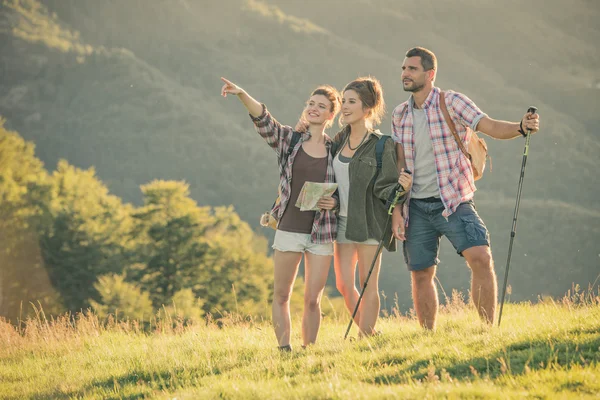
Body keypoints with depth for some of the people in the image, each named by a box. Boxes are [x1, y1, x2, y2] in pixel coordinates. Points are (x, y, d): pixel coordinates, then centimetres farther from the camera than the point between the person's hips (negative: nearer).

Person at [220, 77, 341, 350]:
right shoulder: (288, 139, 4)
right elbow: (263, 119, -13)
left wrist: (335, 202, -10)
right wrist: (242, 95, -31)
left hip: (322, 233, 0)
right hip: (289, 229, 0)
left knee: (312, 299, 1)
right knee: (281, 296, 2)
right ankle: (284, 351, 8)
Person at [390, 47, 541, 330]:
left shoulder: (452, 102, -4)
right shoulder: (400, 115, 9)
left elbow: (490, 126, -15)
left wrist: (521, 127, -35)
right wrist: (397, 210, 2)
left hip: (453, 201, -4)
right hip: (416, 207, 4)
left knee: (480, 258, -21)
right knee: (420, 275, 6)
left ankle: (489, 328, -13)